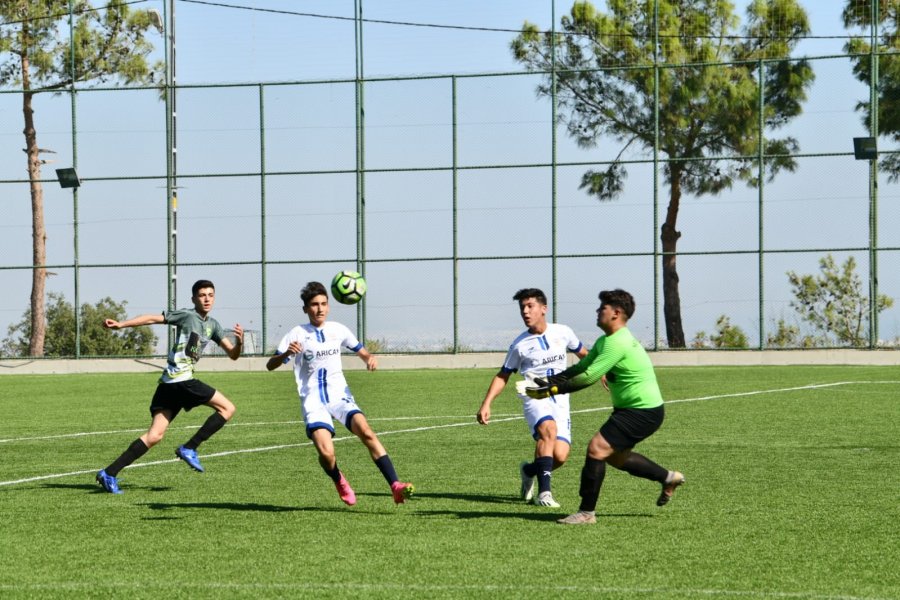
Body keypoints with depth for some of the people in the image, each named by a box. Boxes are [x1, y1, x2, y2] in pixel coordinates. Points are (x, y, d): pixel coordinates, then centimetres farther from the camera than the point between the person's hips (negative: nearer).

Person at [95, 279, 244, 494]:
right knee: (227, 408, -5)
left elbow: (233, 354, 19)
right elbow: (152, 319, -5)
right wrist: (121, 324, -13)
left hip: (169, 384, 8)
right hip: (181, 379, -8)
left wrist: (239, 342, -3)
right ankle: (189, 448, -4)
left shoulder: (212, 325, 21)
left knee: (155, 435, 2)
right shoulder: (186, 315, -2)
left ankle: (109, 474, -3)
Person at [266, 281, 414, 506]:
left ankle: (395, 486, -29)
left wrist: (370, 359, -3)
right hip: (313, 401, -2)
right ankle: (340, 482, 11)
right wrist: (286, 353, -24)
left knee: (366, 431, -25)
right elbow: (270, 365, -3)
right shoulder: (298, 334, -1)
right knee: (326, 453, -23)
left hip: (339, 395, 2)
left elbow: (360, 351, 21)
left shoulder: (338, 330, 8)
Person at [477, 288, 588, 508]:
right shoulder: (519, 345, -1)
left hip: (560, 399, 3)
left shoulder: (562, 332, 3)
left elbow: (583, 354, 23)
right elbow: (503, 376, 8)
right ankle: (544, 491, -34)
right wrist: (486, 404, -2)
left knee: (560, 456, -12)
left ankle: (529, 470, 23)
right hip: (535, 397, -3)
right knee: (549, 428, -35)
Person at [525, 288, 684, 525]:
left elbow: (588, 377, -25)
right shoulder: (605, 341, 11)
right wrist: (550, 380, -1)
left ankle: (586, 512, -9)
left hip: (643, 412, -11)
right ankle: (668, 478, 37)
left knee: (597, 449, -15)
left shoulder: (618, 343, -22)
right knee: (615, 456, 22)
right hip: (631, 408, 11)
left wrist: (554, 389, -21)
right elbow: (580, 367, 12)